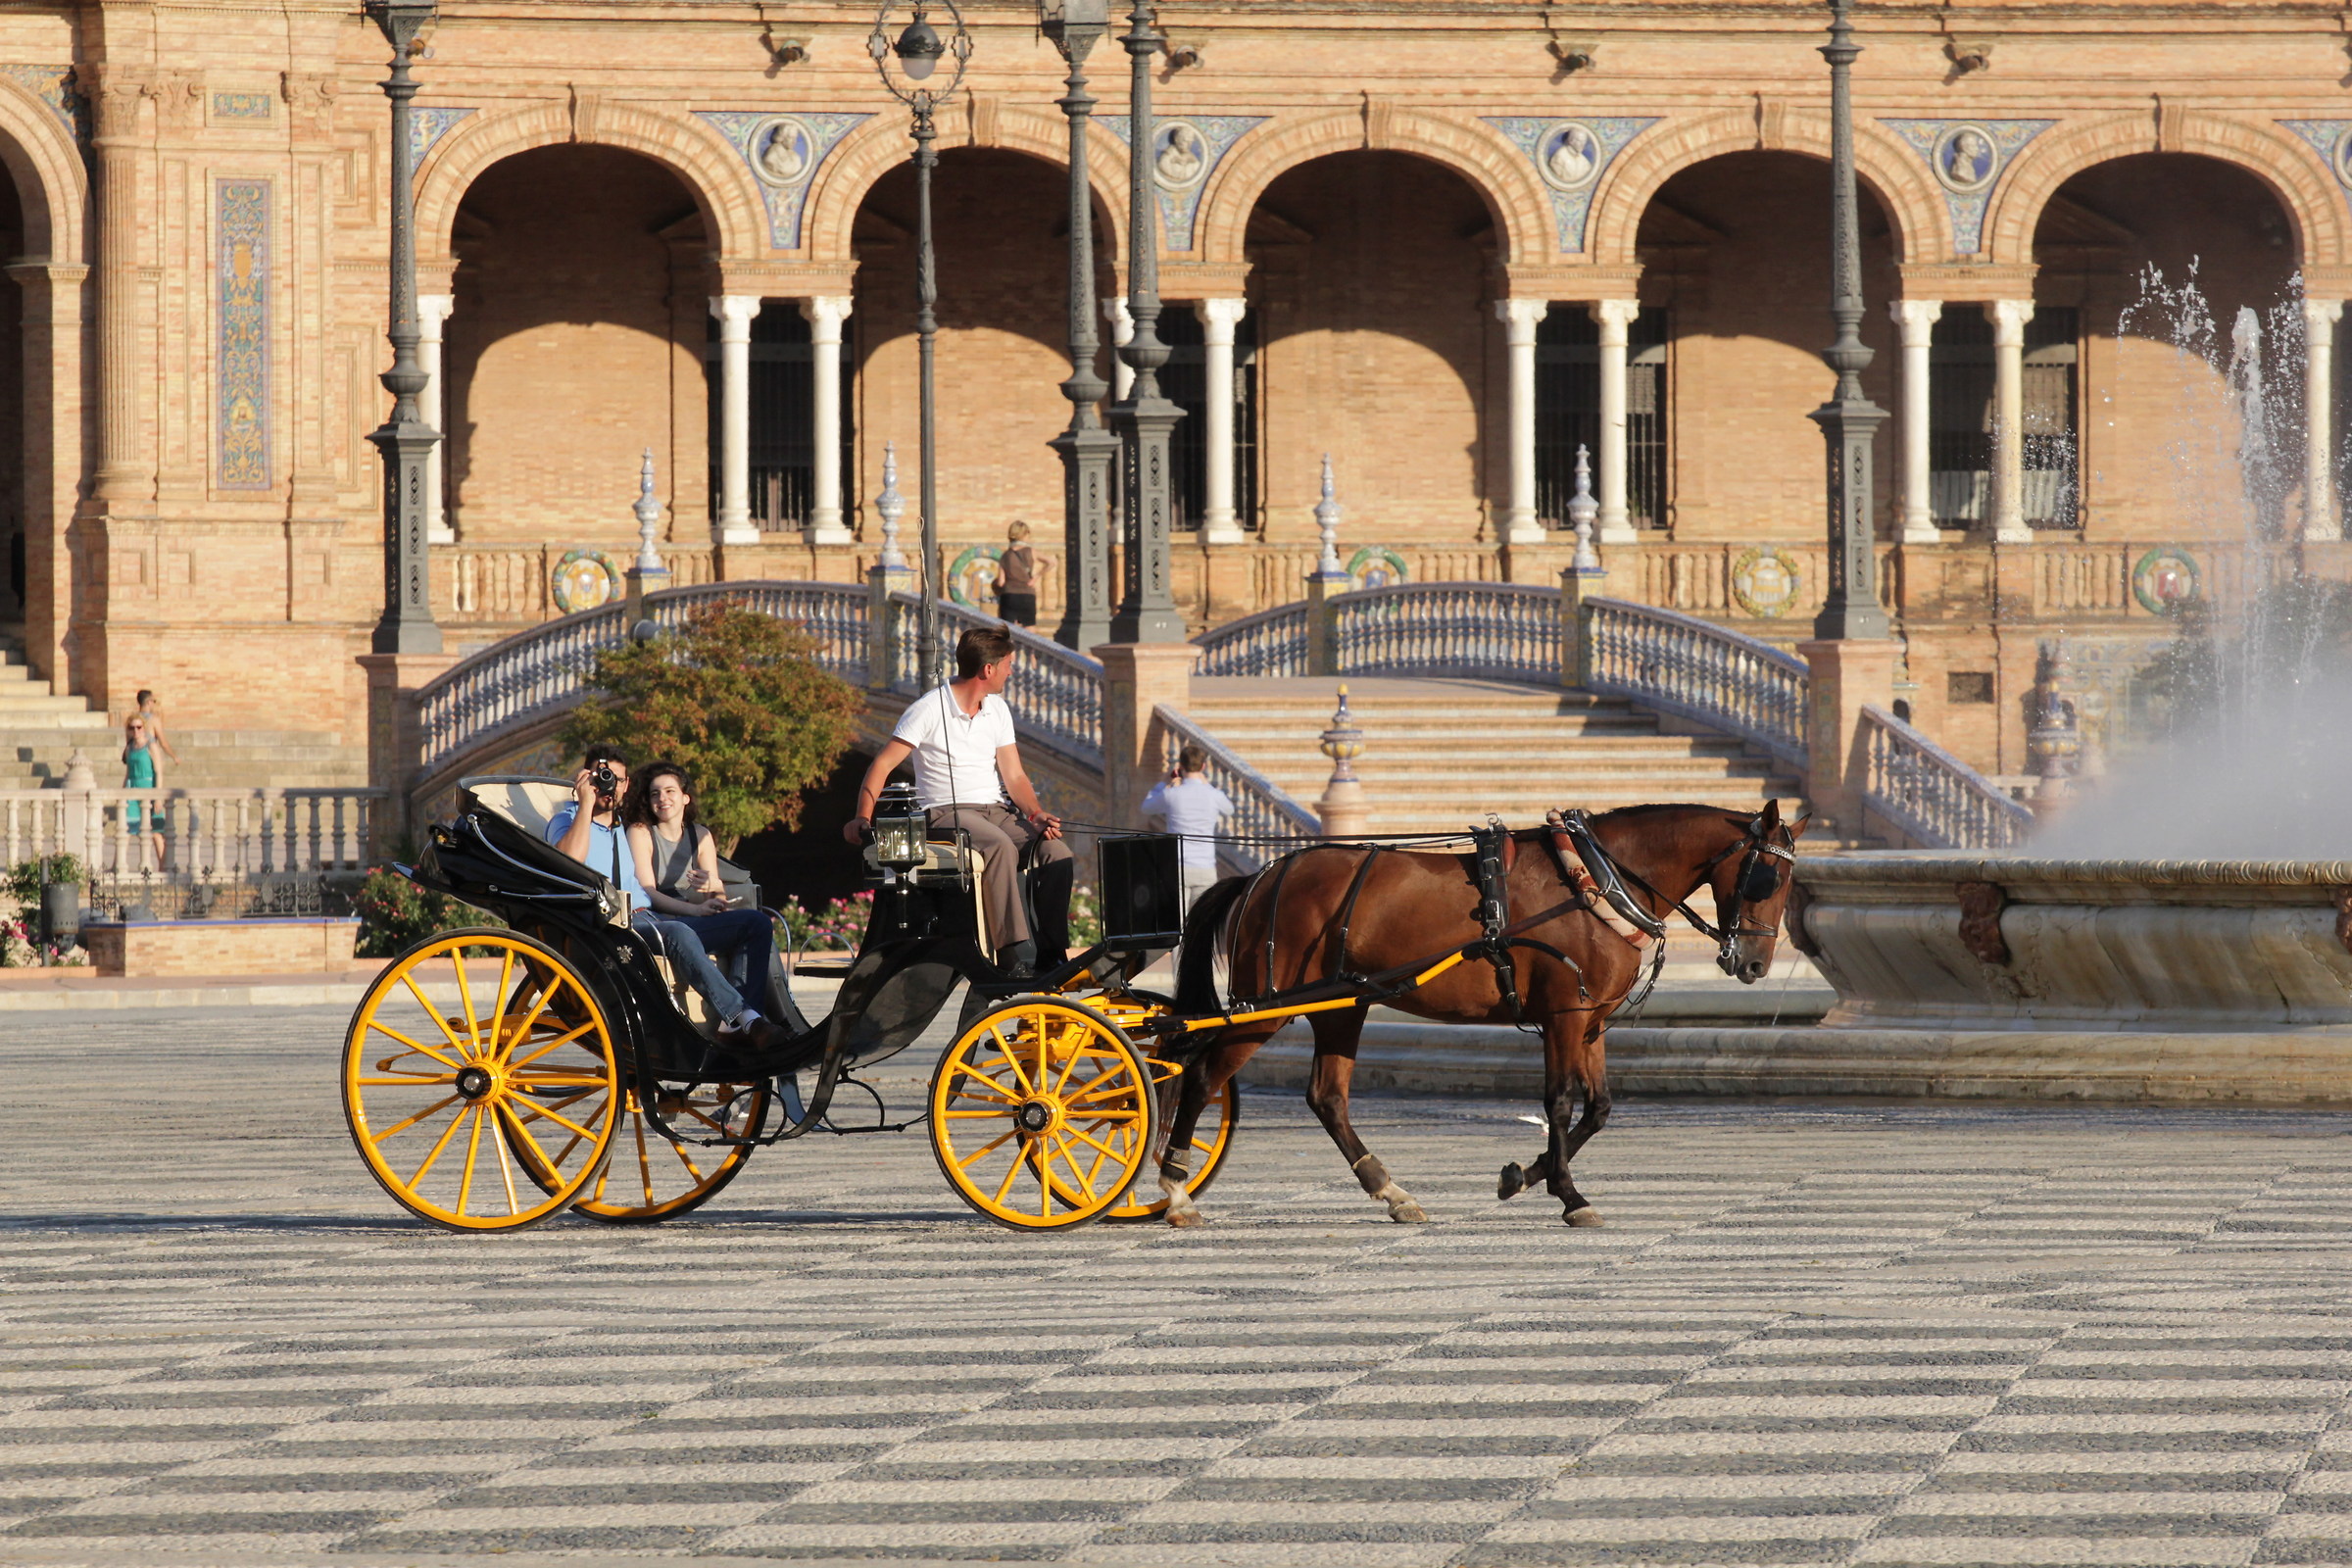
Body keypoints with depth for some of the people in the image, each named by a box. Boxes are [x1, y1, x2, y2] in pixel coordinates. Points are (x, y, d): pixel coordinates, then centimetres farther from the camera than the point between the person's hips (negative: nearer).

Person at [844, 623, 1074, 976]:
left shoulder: (997, 709, 14)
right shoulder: (929, 709, -6)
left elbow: (1014, 775, 10)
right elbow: (883, 766, -7)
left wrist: (1037, 813, -10)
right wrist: (863, 818, -20)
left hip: (997, 811, 6)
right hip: (947, 812, -6)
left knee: (1057, 852, -21)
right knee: (1001, 846, -37)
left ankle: (1050, 952, -19)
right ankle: (1014, 956, -41)